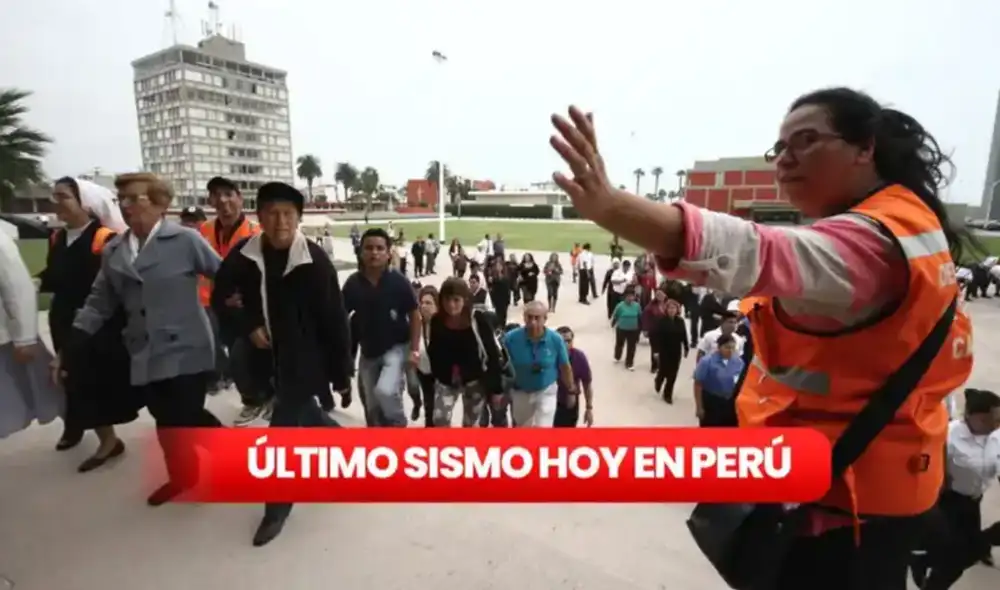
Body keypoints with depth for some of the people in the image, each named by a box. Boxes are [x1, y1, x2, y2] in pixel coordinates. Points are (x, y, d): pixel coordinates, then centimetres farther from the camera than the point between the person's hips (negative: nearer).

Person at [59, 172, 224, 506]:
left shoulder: (185, 240, -8)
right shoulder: (113, 250, 8)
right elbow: (100, 302, 10)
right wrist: (71, 347, 5)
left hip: (185, 350, -5)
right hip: (145, 355, 5)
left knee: (185, 419, -2)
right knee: (167, 420, 14)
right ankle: (182, 475, 36)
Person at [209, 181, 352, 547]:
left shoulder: (314, 260, -18)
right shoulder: (243, 256, -6)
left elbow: (334, 318, -15)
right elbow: (220, 299, 8)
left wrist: (342, 372, -12)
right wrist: (247, 327, -10)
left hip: (306, 358, -5)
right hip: (271, 356, 5)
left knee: (283, 429, -1)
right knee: (304, 414, 21)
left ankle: (278, 507, 20)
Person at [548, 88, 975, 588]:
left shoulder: (872, 241, -27)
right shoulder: (905, 223, 8)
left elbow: (762, 253, -50)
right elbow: (952, 350, 19)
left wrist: (609, 207, -63)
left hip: (839, 492, -10)